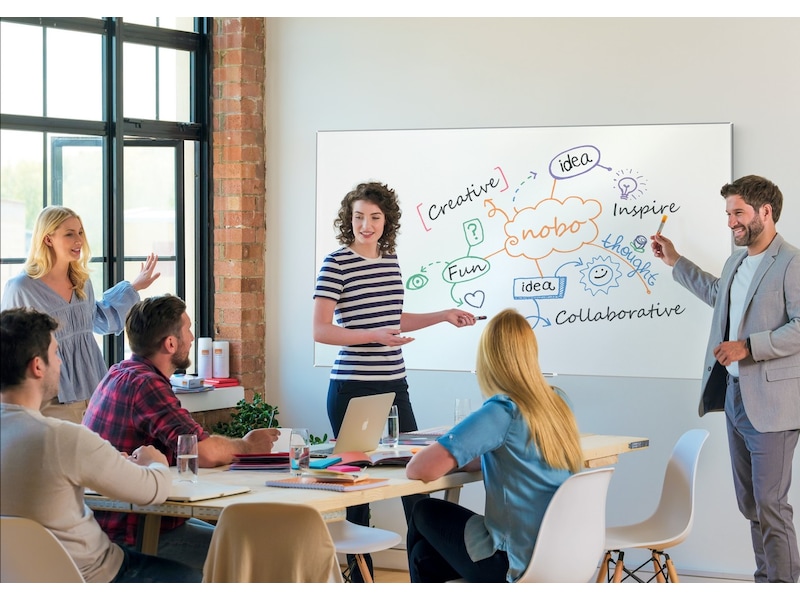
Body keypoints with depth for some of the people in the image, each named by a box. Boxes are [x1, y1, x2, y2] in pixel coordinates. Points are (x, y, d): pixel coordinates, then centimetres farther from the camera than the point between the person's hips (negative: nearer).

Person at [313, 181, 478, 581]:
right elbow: (320, 331, -13)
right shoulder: (337, 264, -8)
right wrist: (375, 336, -22)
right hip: (353, 389, -6)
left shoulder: (390, 260, 10)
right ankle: (360, 576, 13)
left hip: (394, 387, 6)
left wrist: (443, 316, 19)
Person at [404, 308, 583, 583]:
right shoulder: (558, 405, 4)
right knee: (424, 556, 26)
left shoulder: (503, 411, -18)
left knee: (424, 514, 22)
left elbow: (422, 469, -23)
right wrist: (455, 459, 12)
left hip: (518, 568, -7)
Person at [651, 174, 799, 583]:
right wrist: (676, 262, 37)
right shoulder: (736, 264, 15)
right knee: (750, 503, 13)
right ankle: (766, 580, 21)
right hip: (735, 395, 9)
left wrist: (747, 347, -23)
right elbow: (719, 295, 37)